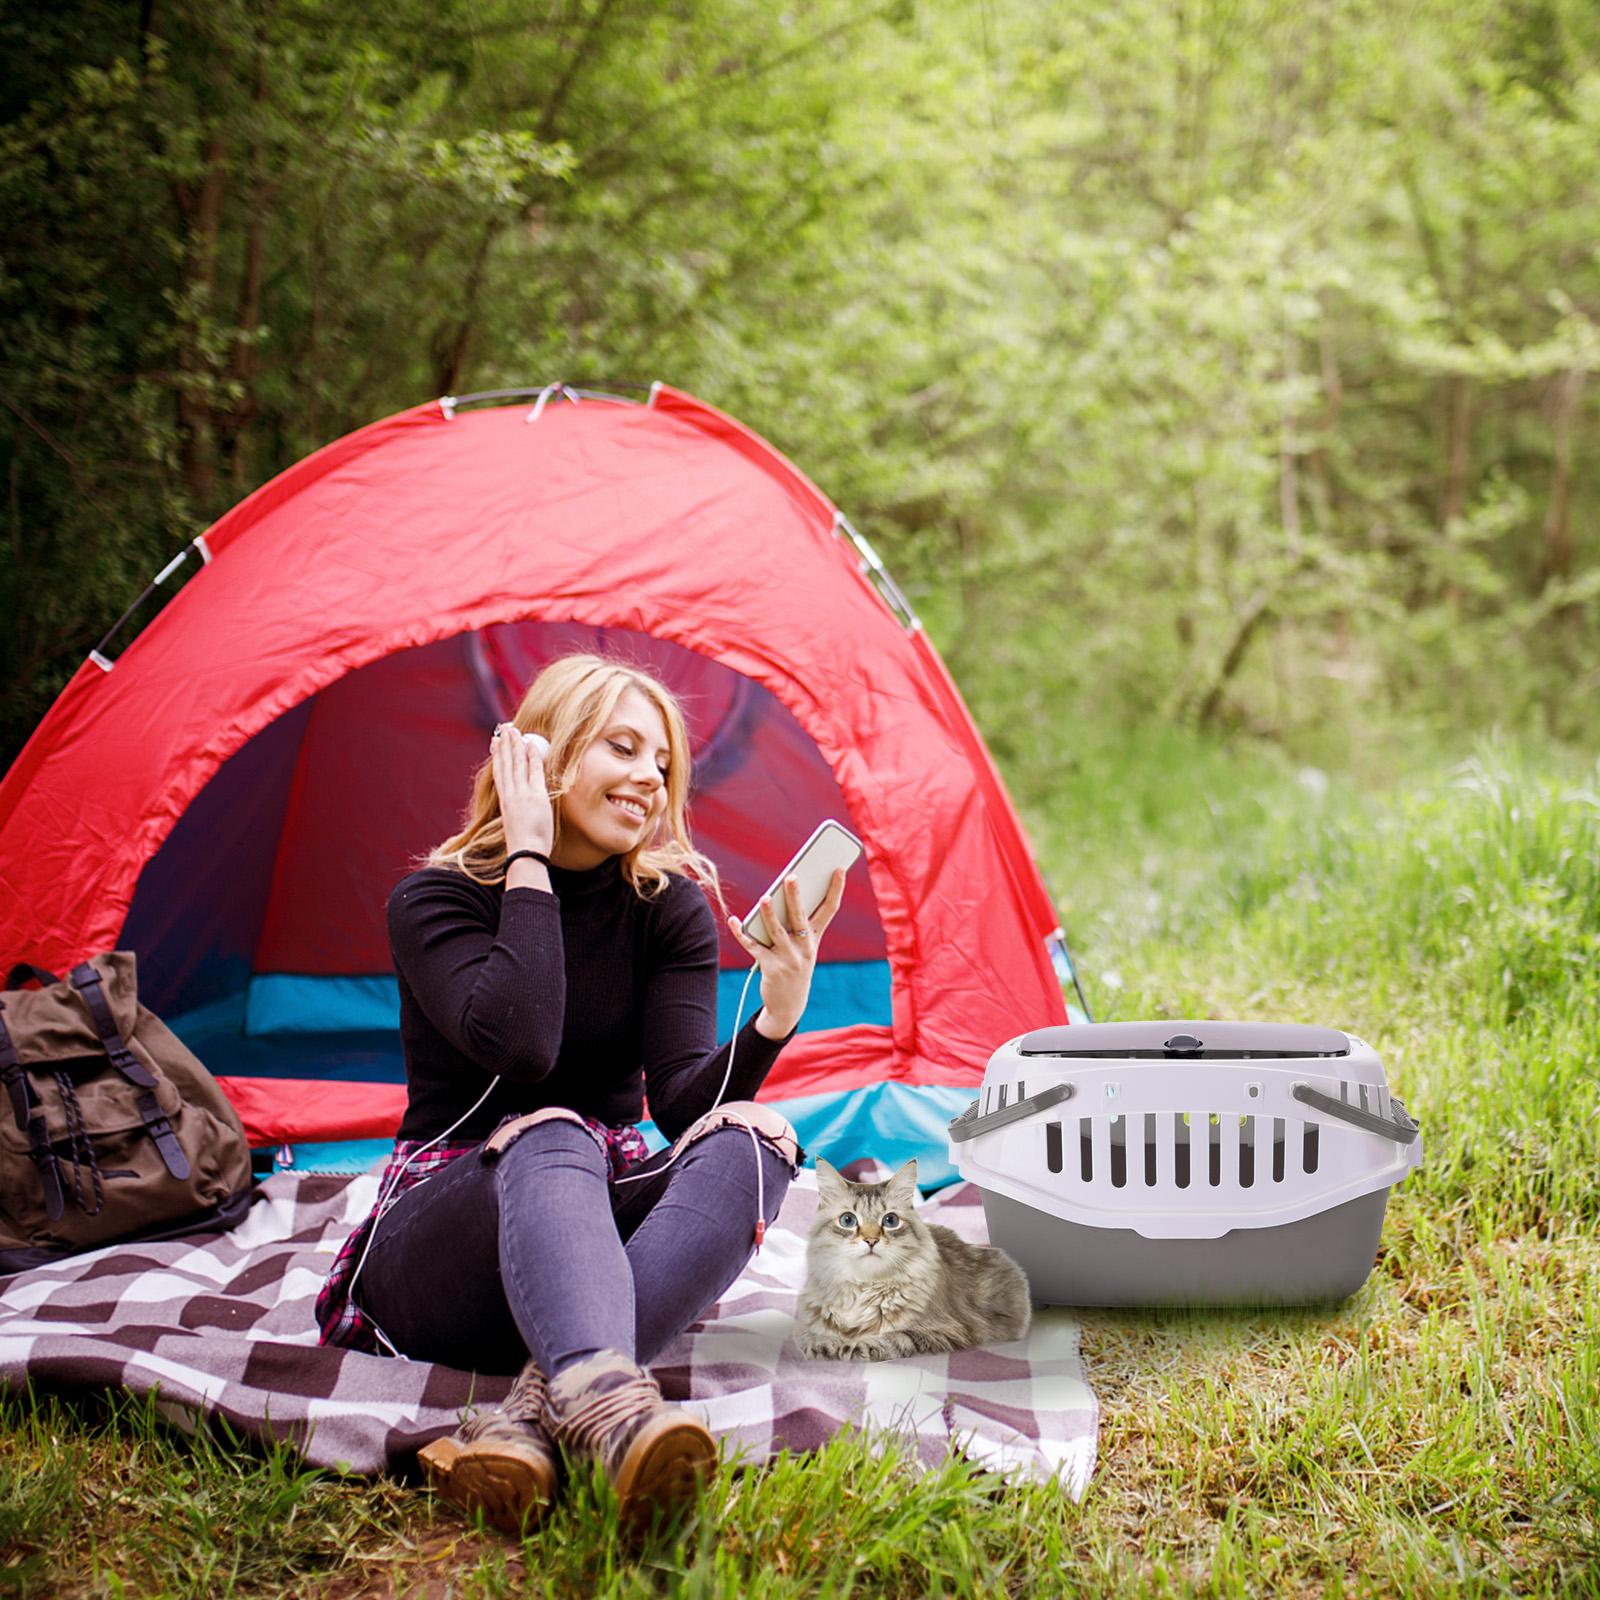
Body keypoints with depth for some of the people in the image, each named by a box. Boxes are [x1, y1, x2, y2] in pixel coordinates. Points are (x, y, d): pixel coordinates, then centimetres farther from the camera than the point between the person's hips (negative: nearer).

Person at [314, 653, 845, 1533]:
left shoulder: (672, 908, 3)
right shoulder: (434, 899, -7)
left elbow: (682, 1100, -11)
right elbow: (519, 1046, -28)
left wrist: (778, 1013, -29)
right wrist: (530, 858, -20)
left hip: (597, 1230, 4)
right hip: (433, 1253, -3)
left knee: (753, 1137, -27)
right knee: (550, 1138, -37)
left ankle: (537, 1403, -47)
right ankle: (604, 1398, -65)